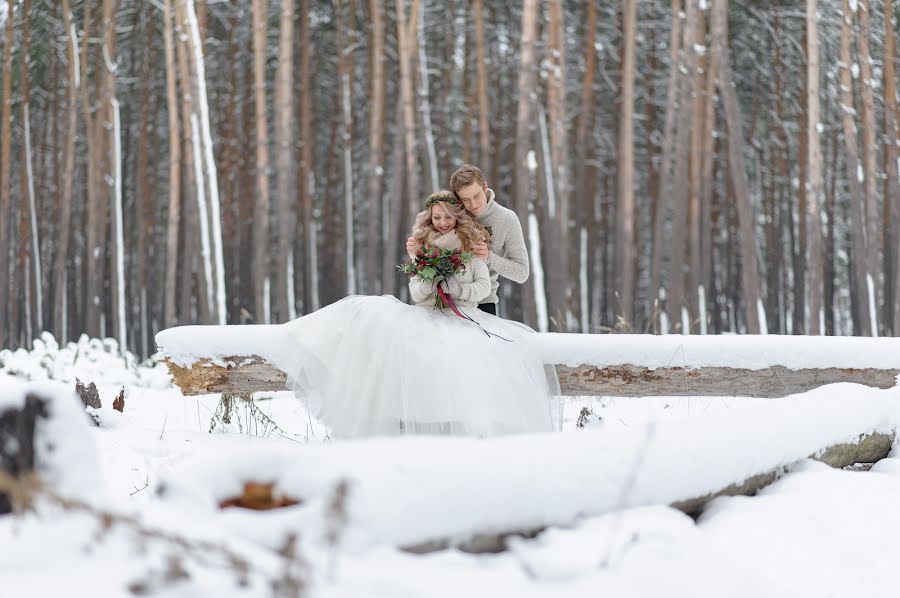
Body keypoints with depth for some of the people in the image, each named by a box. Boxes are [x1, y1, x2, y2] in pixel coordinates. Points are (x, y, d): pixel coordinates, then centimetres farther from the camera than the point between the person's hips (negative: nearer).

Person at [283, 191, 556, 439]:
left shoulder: (471, 246, 8)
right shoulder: (423, 248, 15)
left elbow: (484, 287, 2)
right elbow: (416, 294, 11)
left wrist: (453, 287, -11)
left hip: (464, 318, -3)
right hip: (427, 315, 3)